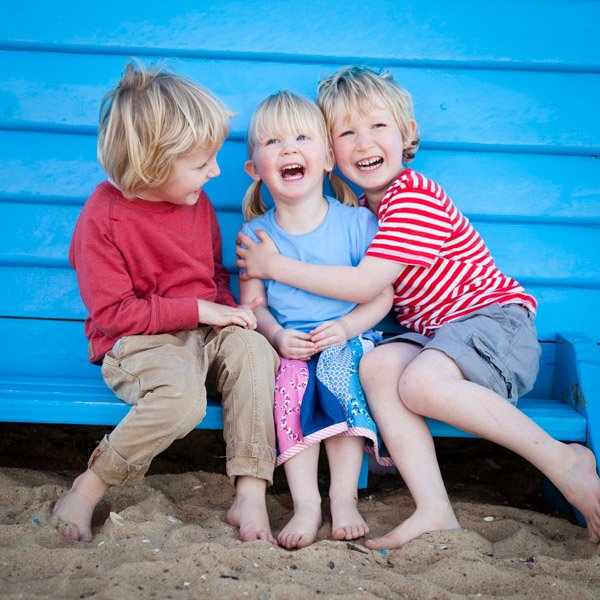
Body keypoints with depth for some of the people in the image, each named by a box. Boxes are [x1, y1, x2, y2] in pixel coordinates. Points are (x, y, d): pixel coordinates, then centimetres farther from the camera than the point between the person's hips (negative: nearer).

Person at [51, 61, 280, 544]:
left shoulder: (197, 202, 7)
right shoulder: (102, 217, -14)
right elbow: (111, 312, -16)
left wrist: (228, 309, -2)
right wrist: (199, 310, -18)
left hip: (204, 330, 6)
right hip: (136, 343, -6)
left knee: (253, 350, -25)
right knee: (182, 398, -35)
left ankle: (250, 495, -21)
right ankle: (85, 494, -13)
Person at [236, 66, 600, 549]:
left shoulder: (413, 195, -14)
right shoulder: (362, 210, 14)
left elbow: (365, 285, -21)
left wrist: (276, 265, -13)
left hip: (497, 318, -7)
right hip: (434, 335, 7)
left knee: (420, 382, -33)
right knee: (377, 366, -22)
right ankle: (434, 512, -25)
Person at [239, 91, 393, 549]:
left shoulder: (356, 222, -1)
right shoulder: (256, 234, 4)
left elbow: (382, 295, 0)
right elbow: (252, 303, 5)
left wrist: (347, 327, -18)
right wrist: (277, 335, -16)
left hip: (346, 339, -1)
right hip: (287, 344, 1)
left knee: (339, 374, -32)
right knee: (291, 380, -30)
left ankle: (344, 498, -23)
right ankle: (306, 503, -27)